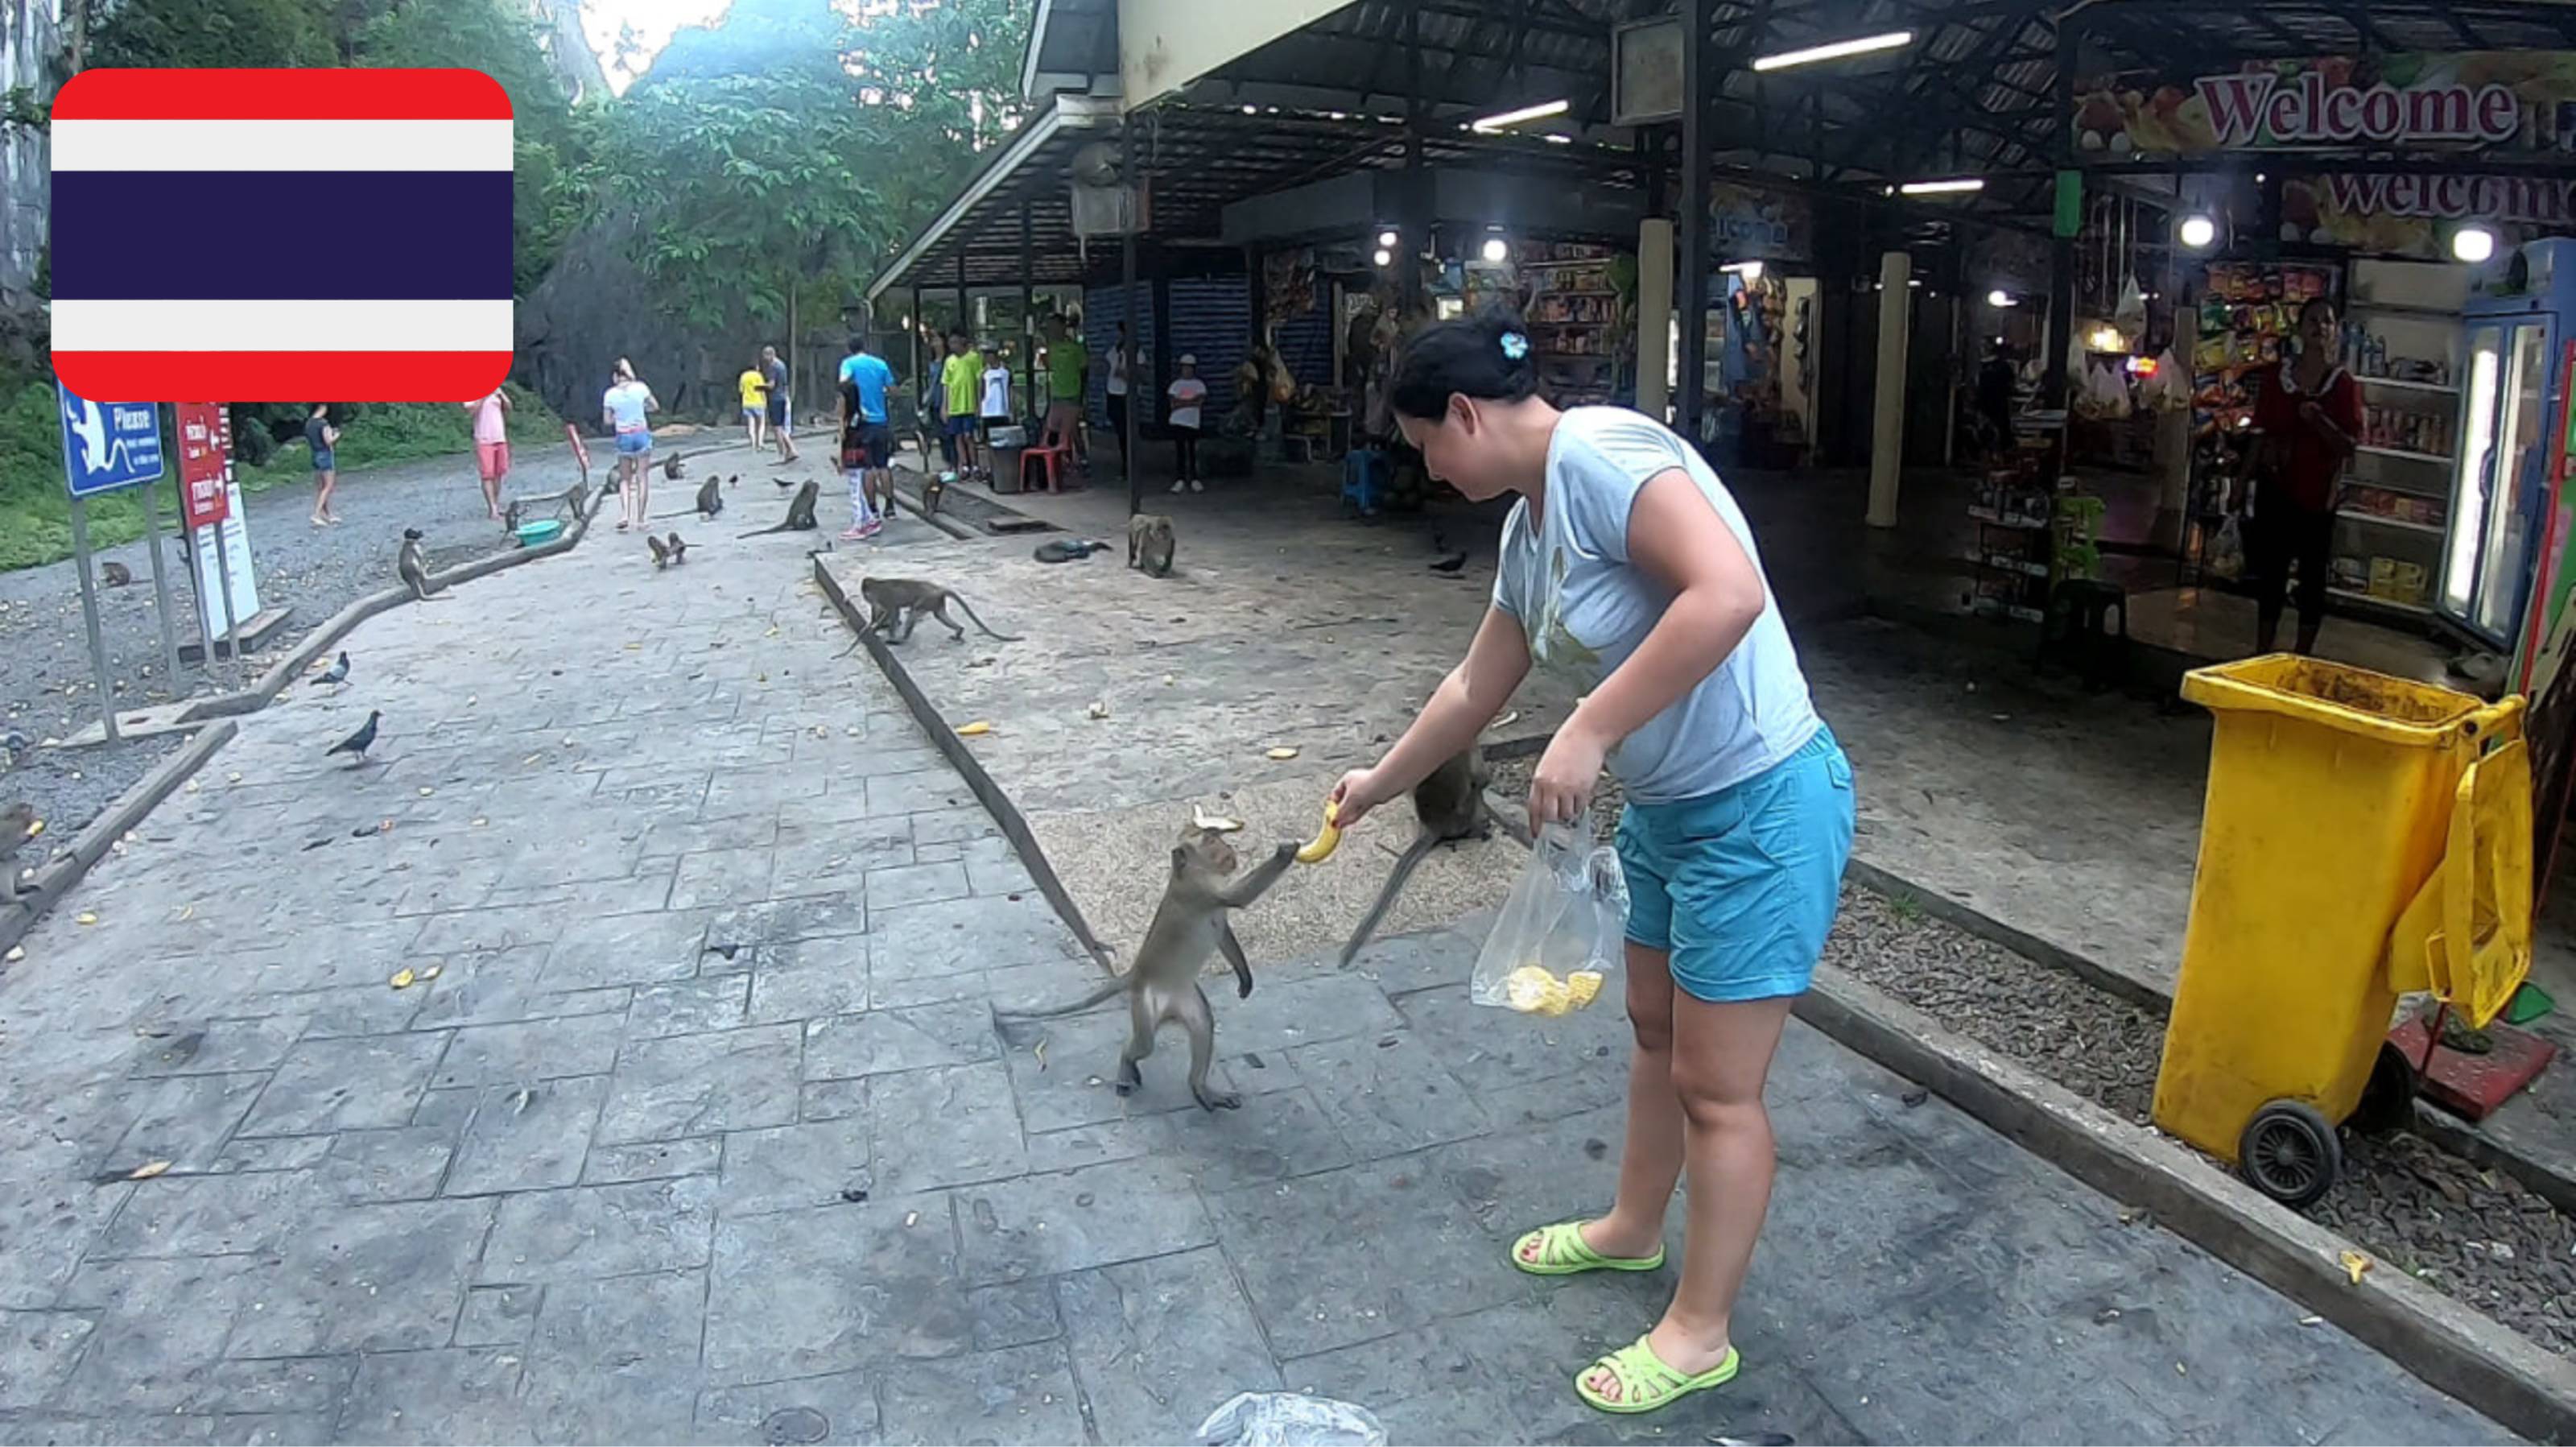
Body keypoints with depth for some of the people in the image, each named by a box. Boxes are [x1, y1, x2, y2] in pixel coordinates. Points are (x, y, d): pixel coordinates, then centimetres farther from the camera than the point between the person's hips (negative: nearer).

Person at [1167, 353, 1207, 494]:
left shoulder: (1199, 385, 7)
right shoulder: (1176, 384, 8)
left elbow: (1200, 402, -8)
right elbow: (1173, 405, -2)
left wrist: (1182, 403, -9)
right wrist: (1191, 402, -8)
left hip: (1193, 422, 0)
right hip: (1178, 422, 0)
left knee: (1193, 451, 0)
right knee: (1179, 450, -1)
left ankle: (1194, 479, 6)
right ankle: (1180, 480, 2)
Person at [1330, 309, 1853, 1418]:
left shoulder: (1600, 453, -22)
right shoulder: (1527, 526, 7)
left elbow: (1729, 592, -36)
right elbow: (1476, 686, 20)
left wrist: (1587, 733, -31)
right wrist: (1382, 784, 30)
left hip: (1760, 809, -10)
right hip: (1665, 808, 10)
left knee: (1717, 1087, 5)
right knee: (1655, 1030, 25)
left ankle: (1701, 1333, 24)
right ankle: (1633, 1228, 48)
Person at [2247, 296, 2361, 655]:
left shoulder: (2344, 384, -2)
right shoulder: (2276, 377, 4)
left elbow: (2350, 446, -7)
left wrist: (2319, 421, -23)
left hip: (2319, 494, -2)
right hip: (2276, 489, 2)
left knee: (2313, 577, 3)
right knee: (2271, 572, 6)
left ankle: (2302, 657, 10)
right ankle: (2262, 653, 14)